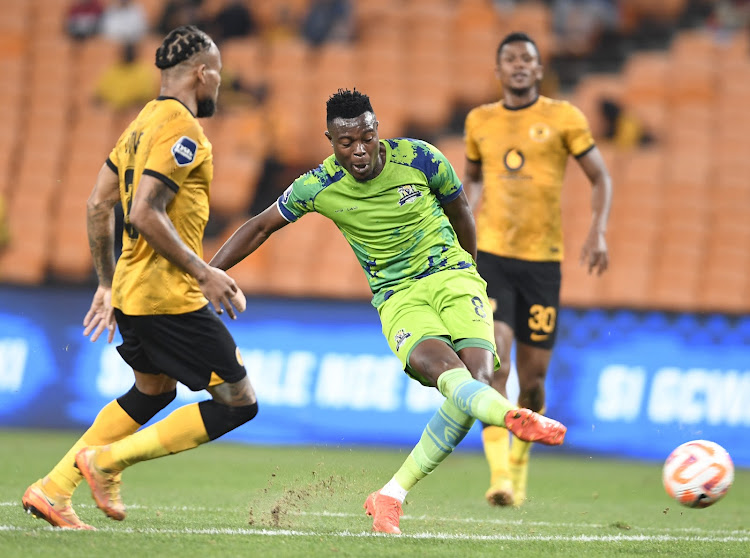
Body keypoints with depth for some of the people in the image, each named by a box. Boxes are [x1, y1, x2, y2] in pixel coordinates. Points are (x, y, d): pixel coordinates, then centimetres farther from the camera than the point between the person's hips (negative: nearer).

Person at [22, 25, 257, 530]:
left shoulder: (145, 123, 14)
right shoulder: (181, 130, -15)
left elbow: (98, 205, 17)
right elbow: (146, 215, -24)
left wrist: (108, 283, 23)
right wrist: (204, 274, -18)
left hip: (132, 292, 10)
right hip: (170, 296, -10)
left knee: (153, 392, 28)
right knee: (239, 403, -4)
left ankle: (53, 490, 23)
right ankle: (107, 461, -5)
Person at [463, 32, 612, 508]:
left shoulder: (563, 118, 1)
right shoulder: (480, 121, 9)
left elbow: (601, 178, 6)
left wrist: (598, 232, -9)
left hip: (543, 259, 0)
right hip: (491, 256, 0)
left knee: (533, 376, 5)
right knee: (496, 365, -17)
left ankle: (520, 464, 30)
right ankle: (499, 476, -21)